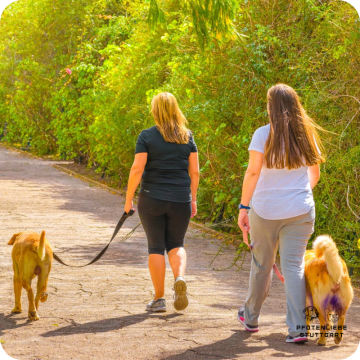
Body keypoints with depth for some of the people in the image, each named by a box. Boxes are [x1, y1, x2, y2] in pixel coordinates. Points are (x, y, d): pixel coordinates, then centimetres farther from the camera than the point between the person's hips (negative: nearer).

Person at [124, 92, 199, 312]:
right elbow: (195, 172, 4)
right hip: (181, 200, 2)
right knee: (176, 244, 17)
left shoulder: (147, 136, -6)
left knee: (156, 247, 7)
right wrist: (193, 199, 14)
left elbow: (137, 169, -11)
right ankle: (180, 278, -12)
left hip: (151, 199, -2)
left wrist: (129, 198, -3)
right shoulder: (187, 137, 3)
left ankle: (159, 298, 7)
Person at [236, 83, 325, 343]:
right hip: (300, 211, 2)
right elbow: (315, 174, 13)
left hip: (265, 210, -2)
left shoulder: (263, 135, -8)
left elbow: (253, 173, -13)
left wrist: (243, 207, -7)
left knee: (261, 265, 13)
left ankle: (251, 318, 31)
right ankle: (297, 327, -11)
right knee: (294, 266, 0)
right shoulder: (307, 135, 4)